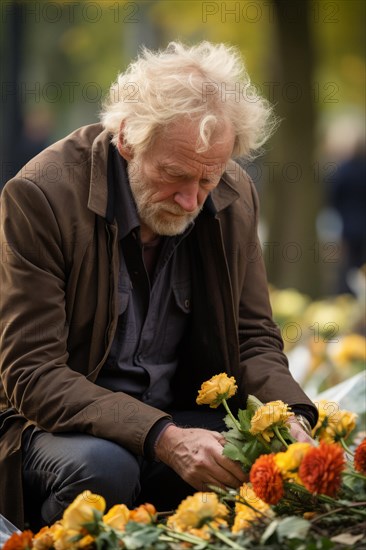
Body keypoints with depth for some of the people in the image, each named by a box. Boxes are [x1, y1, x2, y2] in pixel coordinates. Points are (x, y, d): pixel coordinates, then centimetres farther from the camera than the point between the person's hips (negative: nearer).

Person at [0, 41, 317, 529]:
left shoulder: (234, 197, -2)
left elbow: (254, 341, 7)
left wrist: (289, 416, -17)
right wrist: (162, 438, -34)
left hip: (184, 415, 5)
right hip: (68, 424, -4)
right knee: (102, 466, -37)